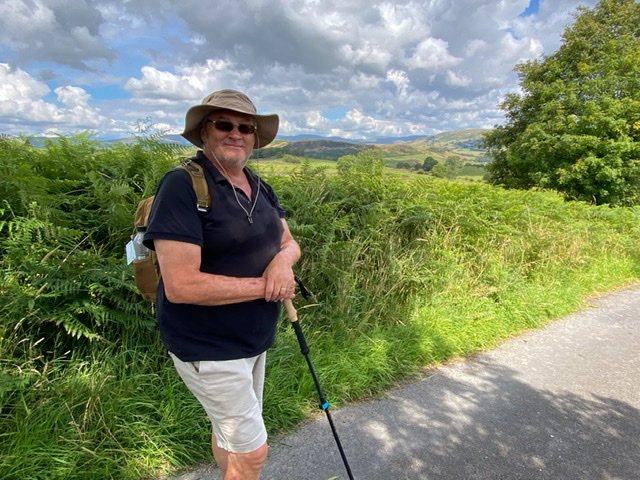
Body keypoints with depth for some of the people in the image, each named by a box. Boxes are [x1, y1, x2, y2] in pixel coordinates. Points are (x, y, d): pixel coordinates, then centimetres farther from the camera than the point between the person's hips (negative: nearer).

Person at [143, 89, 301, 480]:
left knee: (229, 429, 26)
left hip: (254, 340, 7)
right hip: (209, 349, -7)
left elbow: (290, 243, 10)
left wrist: (283, 259, -15)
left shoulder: (260, 188, 4)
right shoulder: (183, 185, -20)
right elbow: (180, 286, -26)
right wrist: (265, 286, -20)